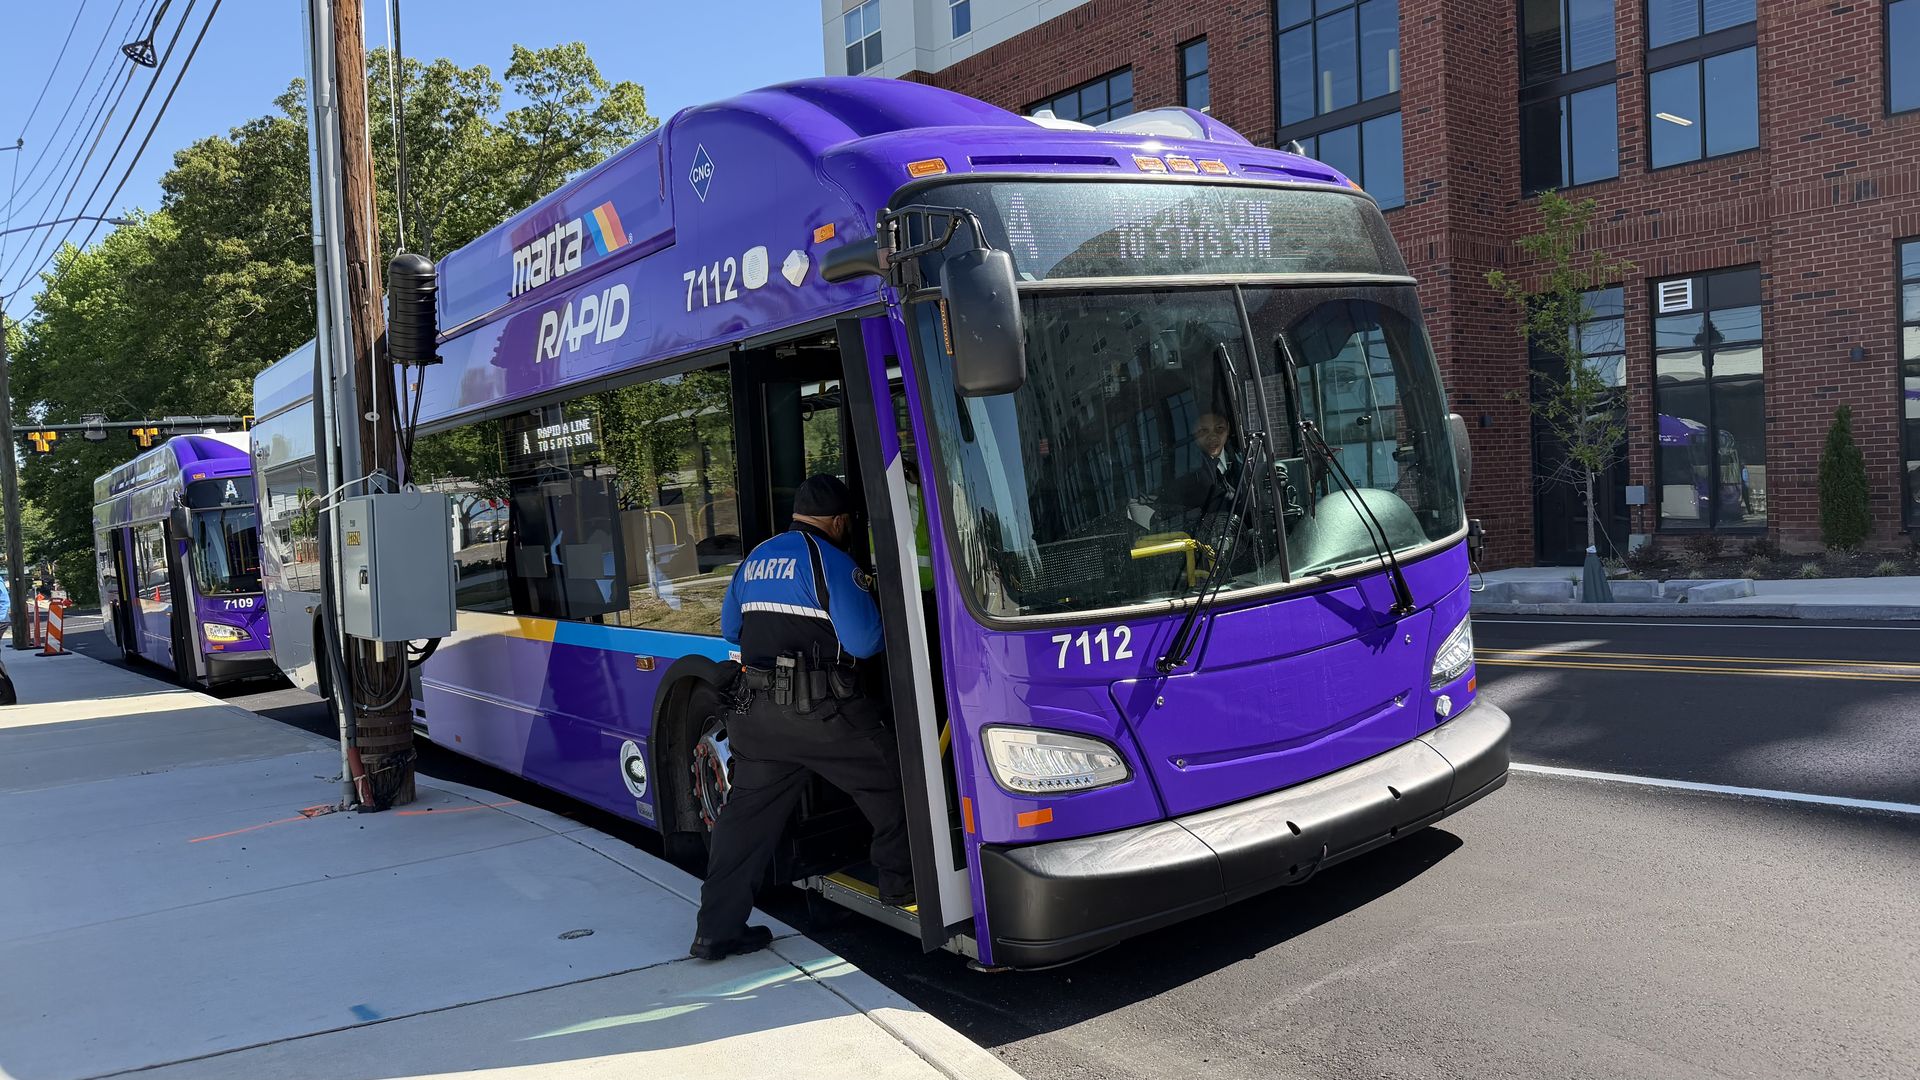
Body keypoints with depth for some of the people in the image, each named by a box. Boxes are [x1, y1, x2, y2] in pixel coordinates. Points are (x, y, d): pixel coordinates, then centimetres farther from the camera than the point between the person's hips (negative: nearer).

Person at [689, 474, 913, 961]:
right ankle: (901, 883, 24)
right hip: (822, 710, -7)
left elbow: (730, 628, 26)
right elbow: (863, 641, -12)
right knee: (890, 784, 13)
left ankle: (716, 930, 10)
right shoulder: (830, 561, -8)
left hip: (755, 711, 7)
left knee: (747, 813, 10)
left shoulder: (754, 560, 15)